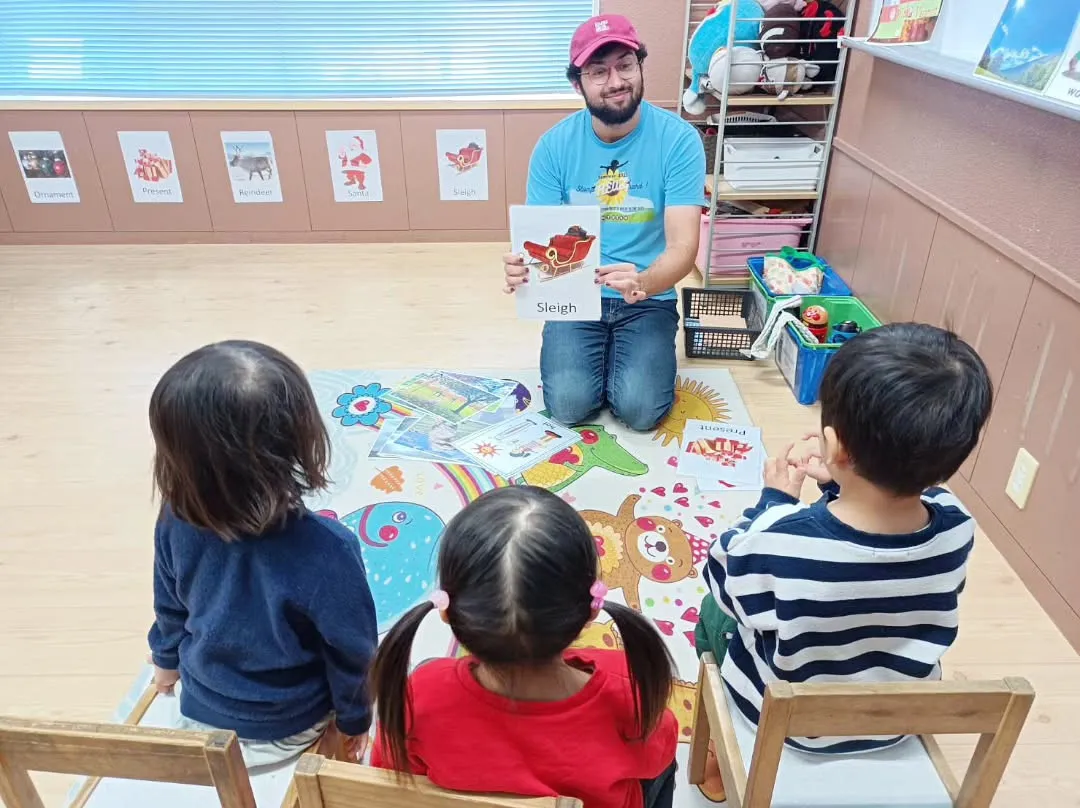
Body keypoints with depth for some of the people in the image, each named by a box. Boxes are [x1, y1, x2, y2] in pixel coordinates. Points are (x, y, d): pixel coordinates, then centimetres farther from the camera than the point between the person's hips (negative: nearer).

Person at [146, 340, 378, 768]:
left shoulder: (178, 522, -25)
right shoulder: (326, 550, -40)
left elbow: (169, 610, -4)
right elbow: (350, 650, -23)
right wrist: (355, 718, -2)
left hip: (199, 711, 4)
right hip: (287, 729, -3)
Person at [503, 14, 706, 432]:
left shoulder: (678, 138, -12)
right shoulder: (555, 144, -6)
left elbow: (683, 244, -19)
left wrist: (643, 283, -41)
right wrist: (522, 267, -32)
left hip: (649, 298, -1)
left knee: (639, 408, -19)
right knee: (569, 404, -18)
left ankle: (623, 357, 16)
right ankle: (601, 356, 17)